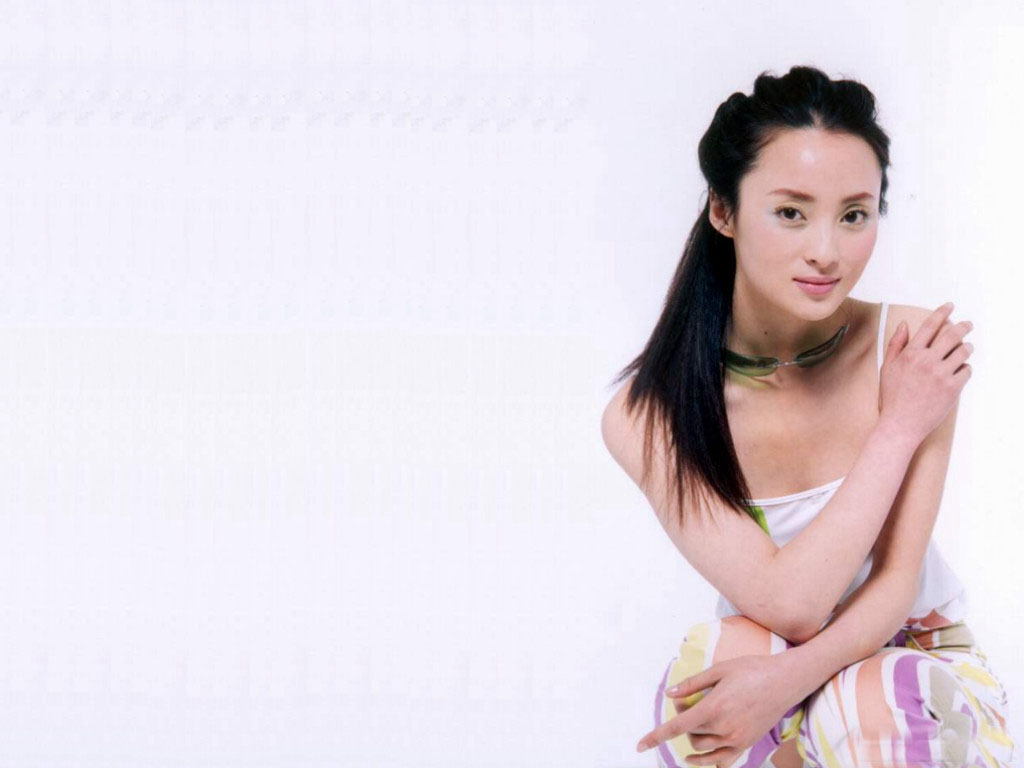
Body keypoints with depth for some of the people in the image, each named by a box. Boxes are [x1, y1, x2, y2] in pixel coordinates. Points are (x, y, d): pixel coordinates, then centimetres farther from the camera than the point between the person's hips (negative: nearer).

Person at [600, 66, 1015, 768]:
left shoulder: (911, 346, -16)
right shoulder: (648, 415, -19)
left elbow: (897, 579, -14)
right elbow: (788, 603, -24)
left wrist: (792, 674, -33)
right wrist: (898, 427, -22)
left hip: (917, 650, -1)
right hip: (760, 657, 1)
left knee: (866, 710, -35)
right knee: (707, 657, -33)